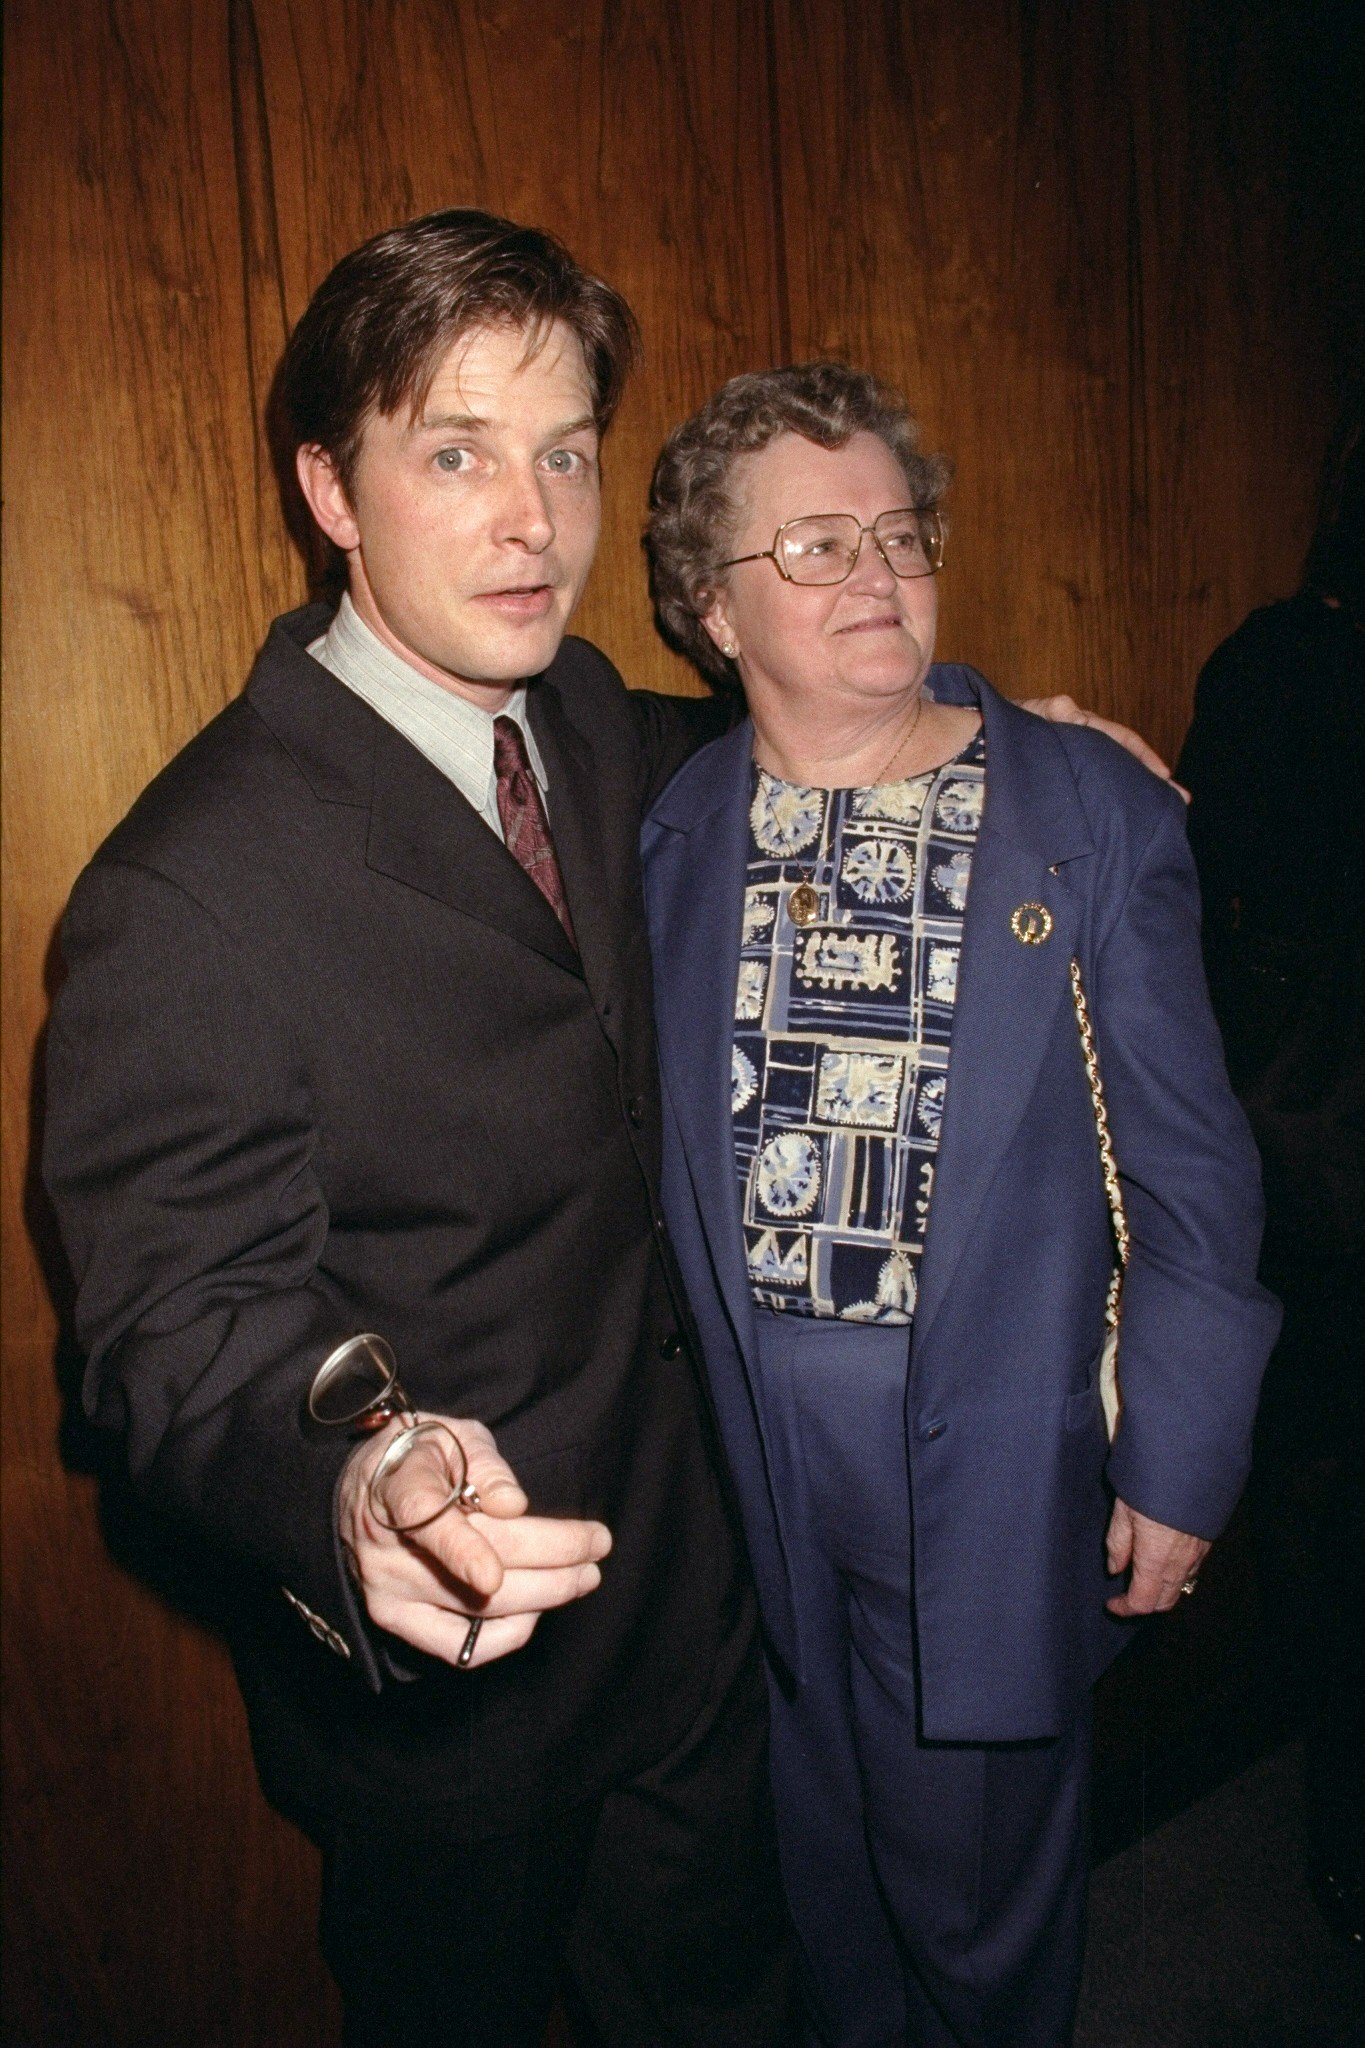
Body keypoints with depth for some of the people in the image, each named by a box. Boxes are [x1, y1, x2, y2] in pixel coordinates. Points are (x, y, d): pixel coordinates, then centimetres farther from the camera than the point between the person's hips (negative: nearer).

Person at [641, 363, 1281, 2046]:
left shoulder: (1096, 817, -7)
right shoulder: (663, 830, -1)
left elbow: (1188, 1172, -4)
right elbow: (640, 1148, 3)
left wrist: (1178, 1465, -3)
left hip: (991, 1455, -2)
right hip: (741, 1454, 2)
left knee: (978, 1876, 17)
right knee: (820, 1865, 24)